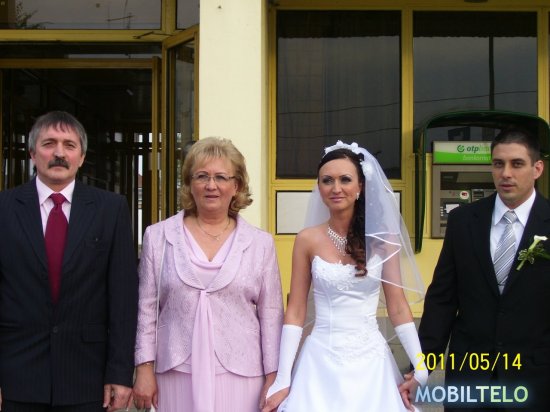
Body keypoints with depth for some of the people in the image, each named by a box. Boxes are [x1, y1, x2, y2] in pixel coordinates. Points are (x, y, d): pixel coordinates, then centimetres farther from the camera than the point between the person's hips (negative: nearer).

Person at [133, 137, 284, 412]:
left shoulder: (261, 243, 3)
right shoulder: (158, 236, 4)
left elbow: (271, 316, 4)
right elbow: (146, 308, 5)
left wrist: (273, 379, 1)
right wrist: (145, 368, 2)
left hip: (240, 377, 0)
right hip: (177, 376, 0)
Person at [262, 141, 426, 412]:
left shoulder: (382, 238, -1)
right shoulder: (308, 240, -2)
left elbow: (398, 307, 1)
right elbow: (295, 312, -1)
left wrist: (421, 368, -6)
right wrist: (283, 379, -6)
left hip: (371, 360, 1)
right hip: (322, 361, 0)